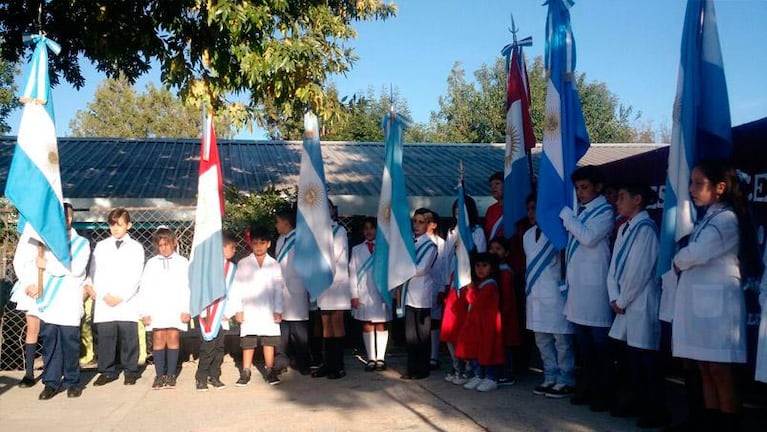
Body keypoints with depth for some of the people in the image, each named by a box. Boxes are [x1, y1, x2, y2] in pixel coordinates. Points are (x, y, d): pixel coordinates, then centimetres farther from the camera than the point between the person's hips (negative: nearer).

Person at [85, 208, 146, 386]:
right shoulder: (101, 246, 12)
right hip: (103, 303, 2)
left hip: (127, 303, -1)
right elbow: (94, 273, 6)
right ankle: (107, 371, 14)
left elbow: (135, 277, 0)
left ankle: (130, 371, 11)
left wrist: (121, 297, -9)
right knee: (104, 337, 2)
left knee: (129, 337, -1)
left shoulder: (136, 247, 7)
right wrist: (105, 295, -7)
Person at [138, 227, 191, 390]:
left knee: (173, 338, -3)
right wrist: (144, 312, 1)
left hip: (176, 308, -1)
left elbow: (187, 287, 2)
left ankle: (171, 375, 4)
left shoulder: (183, 262, 7)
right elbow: (144, 288, 8)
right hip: (156, 308, 1)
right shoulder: (152, 263, 11)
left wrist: (187, 309, -6)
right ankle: (159, 375, 5)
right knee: (158, 339, -1)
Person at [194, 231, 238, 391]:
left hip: (221, 315, 5)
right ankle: (201, 378, 7)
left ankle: (214, 376, 19)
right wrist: (203, 312, -12)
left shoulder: (232, 267, 7)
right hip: (208, 313, -5)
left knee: (219, 346, 7)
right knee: (208, 346, -6)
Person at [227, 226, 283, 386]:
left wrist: (278, 310, 0)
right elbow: (237, 287, 2)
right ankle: (245, 372, 11)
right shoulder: (243, 264, 3)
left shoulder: (274, 264, 5)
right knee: (248, 342, 4)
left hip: (268, 311, 1)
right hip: (249, 311, 0)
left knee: (269, 341, 4)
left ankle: (269, 371, 12)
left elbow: (278, 289, 5)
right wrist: (238, 309, -4)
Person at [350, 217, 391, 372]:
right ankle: (371, 359, 9)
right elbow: (352, 273, 6)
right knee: (367, 327, 3)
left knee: (381, 326, 2)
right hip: (363, 294, 1)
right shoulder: (357, 250, 9)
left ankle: (380, 358, 8)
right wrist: (354, 295, -1)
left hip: (381, 293, -1)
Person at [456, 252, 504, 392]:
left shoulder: (490, 285, -15)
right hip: (474, 322, 9)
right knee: (473, 349, 11)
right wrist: (472, 289, 4)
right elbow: (470, 299, 18)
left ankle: (491, 378, 7)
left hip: (487, 324, -9)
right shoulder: (477, 283, 15)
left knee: (487, 350, -3)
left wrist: (472, 288, -10)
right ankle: (478, 376, 22)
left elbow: (477, 301, -23)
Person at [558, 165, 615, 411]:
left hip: (595, 284, -8)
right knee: (583, 341, 14)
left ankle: (604, 392, 6)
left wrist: (566, 215, -12)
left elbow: (589, 238, -19)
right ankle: (588, 387, 24)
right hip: (577, 282, 8)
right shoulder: (579, 211, 15)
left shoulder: (605, 212, -6)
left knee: (599, 341, -2)